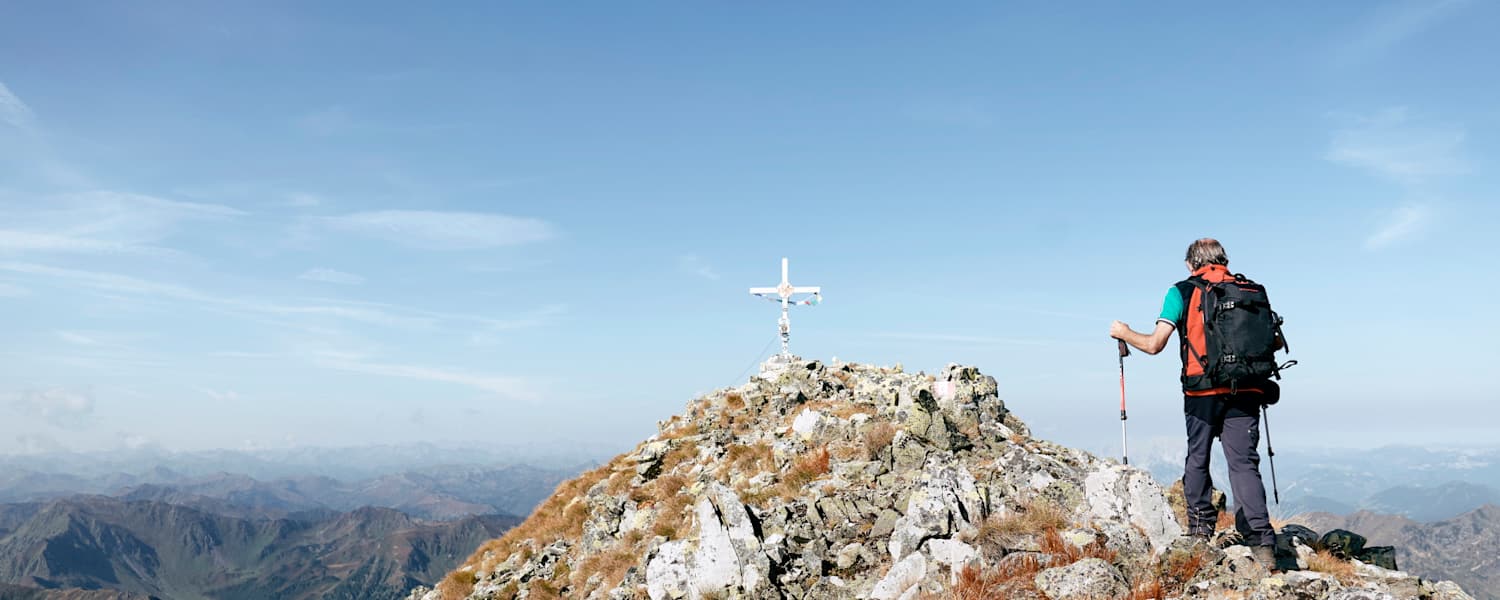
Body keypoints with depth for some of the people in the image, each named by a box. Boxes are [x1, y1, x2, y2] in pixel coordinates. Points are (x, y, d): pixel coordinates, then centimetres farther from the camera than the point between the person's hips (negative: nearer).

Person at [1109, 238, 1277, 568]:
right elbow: (1275, 341, 15)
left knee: (1197, 460, 16)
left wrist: (1124, 333, 15)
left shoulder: (1182, 292, 3)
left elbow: (1154, 345, -4)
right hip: (1246, 392, 2)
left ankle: (1200, 529, 21)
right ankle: (1262, 544, -8)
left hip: (1202, 392, -2)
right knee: (1244, 464, 1)